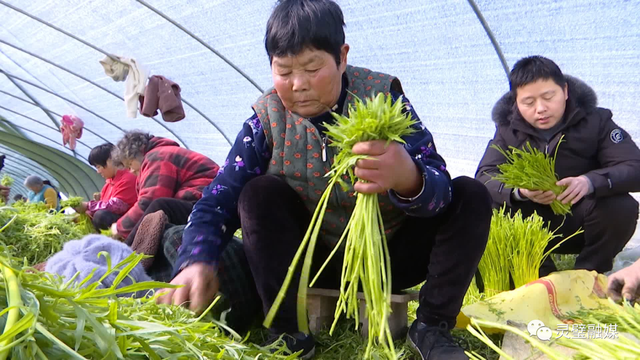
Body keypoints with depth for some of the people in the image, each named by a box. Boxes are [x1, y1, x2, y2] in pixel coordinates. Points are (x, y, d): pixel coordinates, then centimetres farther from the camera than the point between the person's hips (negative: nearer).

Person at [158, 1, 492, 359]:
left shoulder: (384, 96, -15)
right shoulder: (268, 119, -11)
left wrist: (408, 179, -51)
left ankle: (433, 327, -10)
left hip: (392, 258, 0)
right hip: (318, 263, 1)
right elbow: (217, 202, -14)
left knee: (471, 195, -17)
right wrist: (196, 262, -35)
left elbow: (438, 186, -25)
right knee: (260, 193, -22)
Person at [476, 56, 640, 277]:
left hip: (582, 226, -1)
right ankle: (540, 273, -6)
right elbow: (485, 177, -16)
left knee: (622, 207, -31)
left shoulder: (595, 121, -9)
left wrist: (590, 182, -40)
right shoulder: (509, 129, -6)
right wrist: (519, 190, -39)